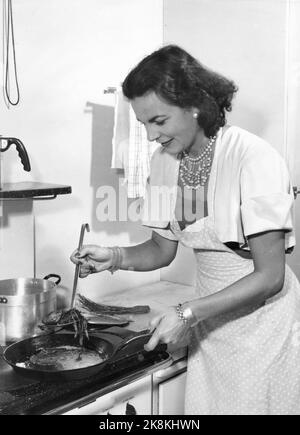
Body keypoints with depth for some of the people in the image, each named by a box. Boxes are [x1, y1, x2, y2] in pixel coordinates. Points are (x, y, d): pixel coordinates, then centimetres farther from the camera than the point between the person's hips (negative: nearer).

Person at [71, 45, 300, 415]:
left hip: (263, 322, -5)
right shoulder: (165, 161, -2)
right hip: (210, 323, 5)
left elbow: (270, 276, -21)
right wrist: (115, 258, -11)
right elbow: (163, 249, 7)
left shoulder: (254, 158, -22)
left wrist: (187, 313, -25)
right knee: (204, 405, 13)